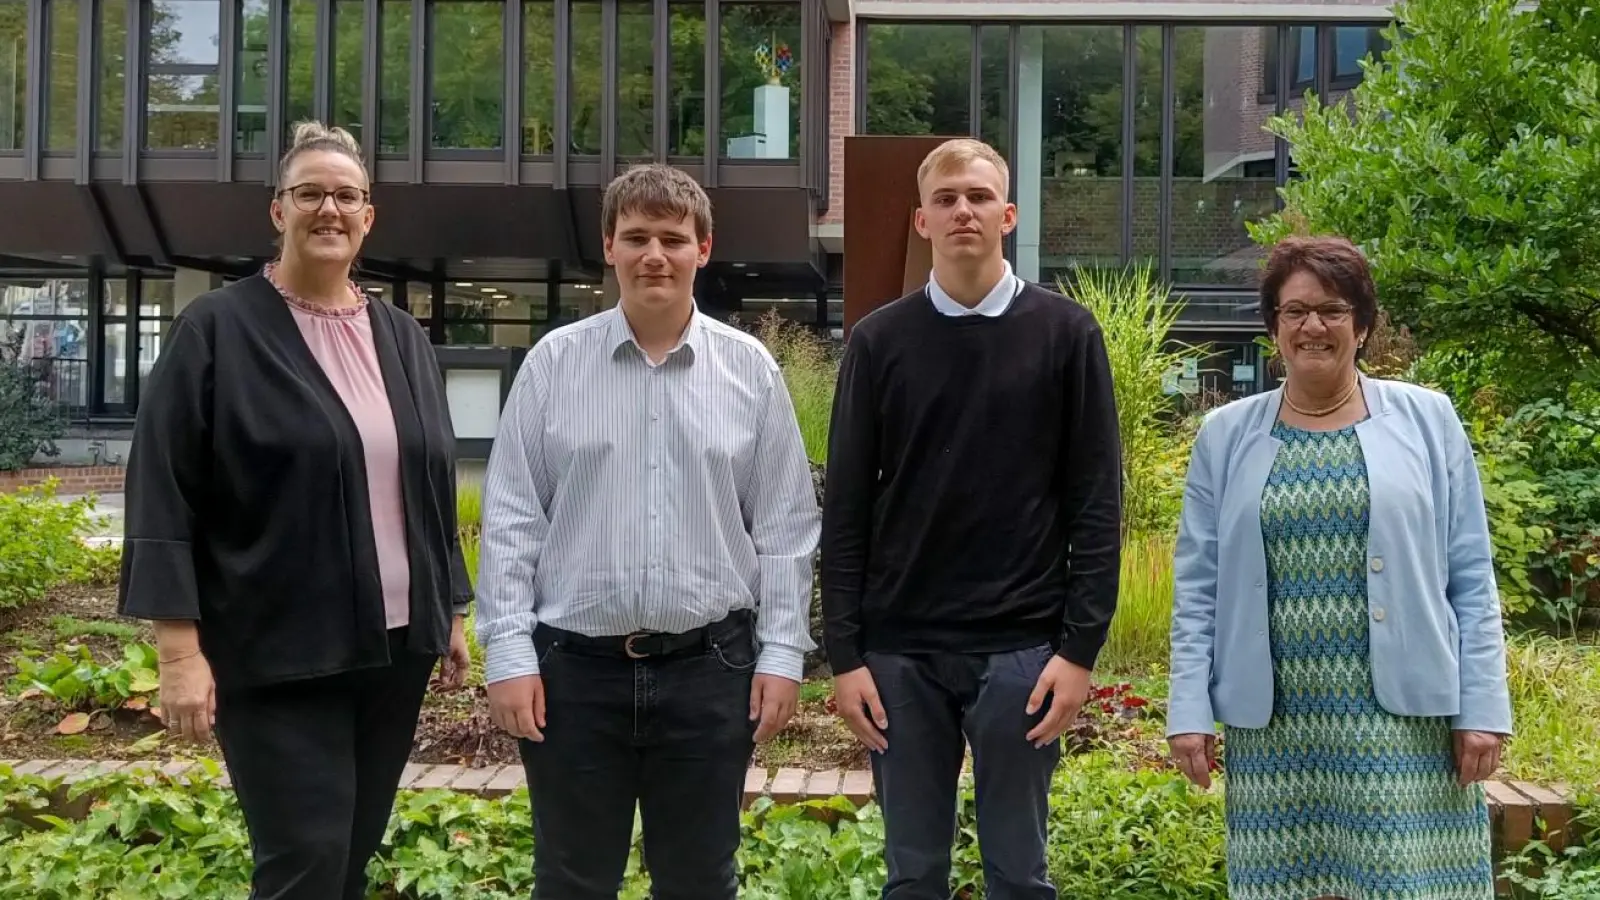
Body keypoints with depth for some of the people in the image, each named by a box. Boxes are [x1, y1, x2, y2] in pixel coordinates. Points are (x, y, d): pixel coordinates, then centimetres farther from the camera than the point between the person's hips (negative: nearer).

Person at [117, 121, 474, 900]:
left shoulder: (402, 339, 10)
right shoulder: (215, 330, -5)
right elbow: (161, 498, -9)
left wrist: (454, 610, 13)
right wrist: (179, 647, -14)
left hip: (396, 639, 5)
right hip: (277, 650, -5)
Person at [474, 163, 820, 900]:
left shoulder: (751, 369, 2)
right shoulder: (554, 362, 1)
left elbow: (785, 526, 4)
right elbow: (511, 519, 0)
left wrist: (782, 652, 0)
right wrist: (508, 653, -5)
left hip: (710, 667, 0)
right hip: (575, 665, 0)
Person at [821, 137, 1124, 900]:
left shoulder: (1066, 335, 1)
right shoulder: (878, 341, 3)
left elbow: (1096, 503, -1)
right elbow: (846, 510, 3)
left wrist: (1080, 646, -6)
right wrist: (844, 653, -1)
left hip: (1022, 649, -1)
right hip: (900, 651, 1)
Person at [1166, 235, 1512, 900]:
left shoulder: (1427, 419, 5)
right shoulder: (1225, 435, 7)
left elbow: (1471, 580, 3)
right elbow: (1197, 587, 6)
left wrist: (1483, 707, -2)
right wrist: (1190, 710, 0)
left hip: (1404, 716, -1)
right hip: (1272, 723, 1)